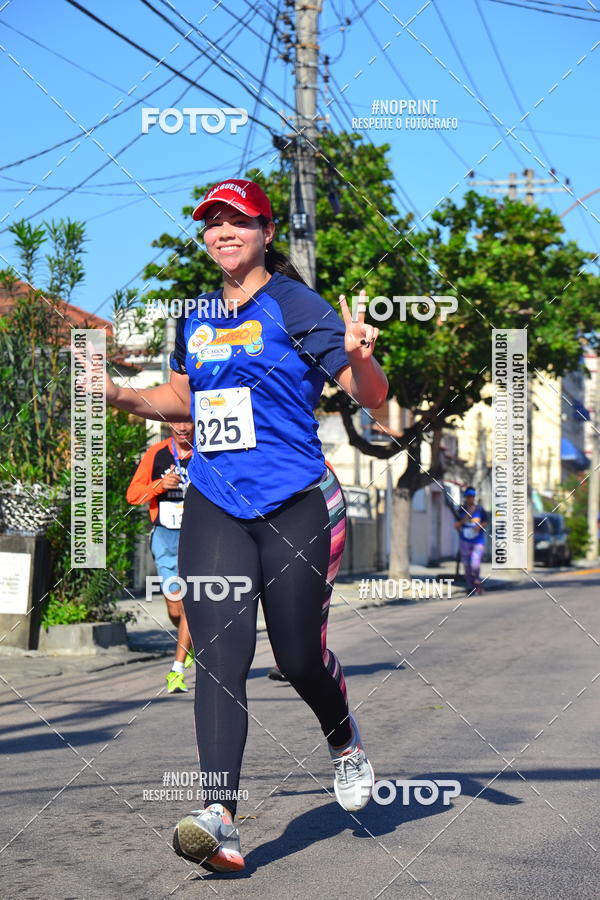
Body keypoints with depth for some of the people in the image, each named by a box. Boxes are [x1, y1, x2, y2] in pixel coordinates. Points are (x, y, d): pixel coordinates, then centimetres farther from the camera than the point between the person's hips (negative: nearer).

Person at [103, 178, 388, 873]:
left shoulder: (296, 306, -3)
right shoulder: (197, 317, 14)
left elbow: (373, 397, -7)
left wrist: (359, 357, -29)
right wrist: (123, 396, 11)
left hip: (296, 504, -4)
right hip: (214, 508, 4)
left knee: (299, 658, 4)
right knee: (218, 657, -10)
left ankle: (343, 740, 38)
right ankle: (219, 817, -16)